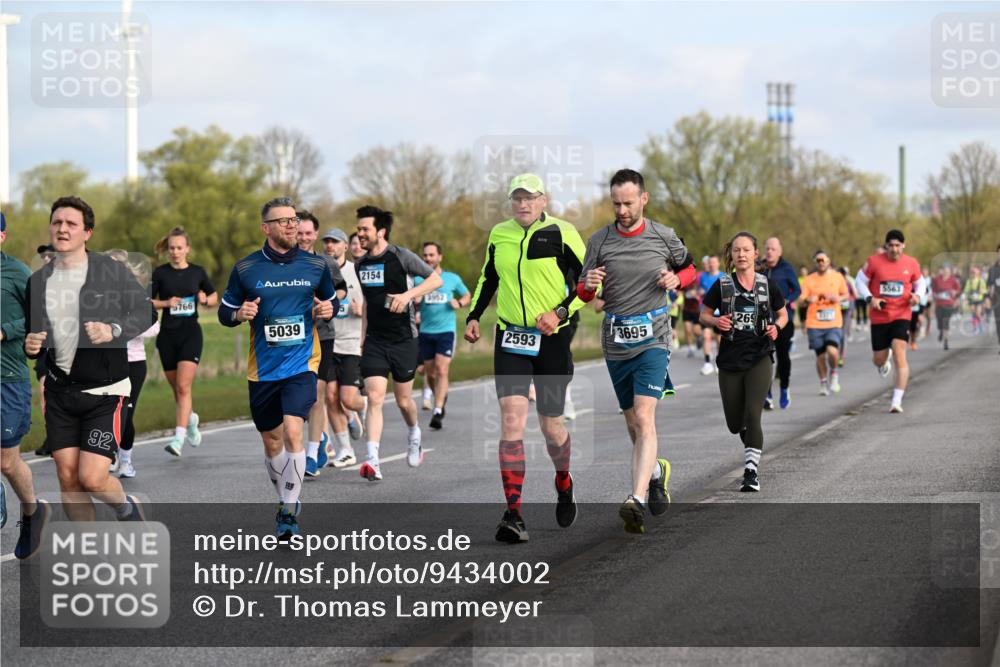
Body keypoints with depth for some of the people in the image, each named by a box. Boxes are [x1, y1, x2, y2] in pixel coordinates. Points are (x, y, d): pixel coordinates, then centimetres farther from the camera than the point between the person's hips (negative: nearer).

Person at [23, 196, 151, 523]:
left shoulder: (111, 270, -7)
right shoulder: (38, 281, 6)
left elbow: (145, 311, -6)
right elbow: (31, 335, 18)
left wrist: (113, 330, -24)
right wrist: (30, 346, -6)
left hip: (105, 391, -4)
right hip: (60, 391, 5)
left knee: (91, 478, -11)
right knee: (67, 477, 3)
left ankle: (125, 507, 23)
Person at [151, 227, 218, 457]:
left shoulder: (197, 272, 4)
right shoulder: (160, 272, 2)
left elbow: (215, 296, 16)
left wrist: (205, 300, -5)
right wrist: (165, 303, -14)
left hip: (191, 334, -2)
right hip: (167, 335, 2)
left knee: (183, 386, -15)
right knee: (177, 388, 11)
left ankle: (179, 438, -20)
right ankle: (191, 418, 41)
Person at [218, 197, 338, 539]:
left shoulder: (315, 265, 1)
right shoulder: (245, 268, -1)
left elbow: (331, 300, 16)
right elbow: (224, 312, 7)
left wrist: (328, 310, -7)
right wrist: (239, 314, -15)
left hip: (301, 363, -2)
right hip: (262, 367, 2)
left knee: (292, 431, -19)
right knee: (272, 441, 12)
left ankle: (289, 513, -13)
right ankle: (286, 499, 34)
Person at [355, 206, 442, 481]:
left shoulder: (401, 257, -8)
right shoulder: (361, 265, 9)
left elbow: (436, 279, -7)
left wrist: (409, 294, -22)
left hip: (403, 340, -3)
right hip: (374, 342, 3)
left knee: (403, 400, 8)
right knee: (374, 398, -12)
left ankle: (414, 434, 41)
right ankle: (372, 461, -19)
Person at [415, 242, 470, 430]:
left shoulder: (453, 279, 4)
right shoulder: (418, 280, 5)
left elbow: (467, 296, 17)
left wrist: (459, 303, -4)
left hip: (446, 331, -2)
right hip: (426, 332, 2)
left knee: (441, 370, -15)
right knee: (430, 373, 8)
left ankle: (437, 412, -20)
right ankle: (441, 398, 35)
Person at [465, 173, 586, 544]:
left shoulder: (562, 234, -6)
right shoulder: (498, 235, 6)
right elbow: (487, 278, 23)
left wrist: (561, 312, -15)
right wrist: (473, 315, 12)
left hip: (552, 339, -2)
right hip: (510, 337, 2)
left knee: (551, 425, 7)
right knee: (511, 419, -12)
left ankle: (563, 483, 41)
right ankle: (513, 514, -14)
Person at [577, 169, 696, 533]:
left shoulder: (664, 237, -1)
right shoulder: (599, 241, 1)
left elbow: (689, 269, 17)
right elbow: (583, 295, 8)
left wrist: (676, 279, -6)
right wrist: (588, 285, -16)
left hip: (652, 339, -3)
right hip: (615, 341, 3)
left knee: (644, 418, -18)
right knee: (633, 424, 12)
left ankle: (637, 499, -26)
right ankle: (656, 471, 41)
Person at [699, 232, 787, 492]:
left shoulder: (768, 285, 2)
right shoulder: (722, 285, 0)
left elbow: (783, 315, 15)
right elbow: (704, 316, 9)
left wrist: (776, 327, -6)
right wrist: (716, 321, -13)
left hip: (759, 358, -1)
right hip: (730, 360, 1)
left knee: (752, 415, -17)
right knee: (735, 424, 8)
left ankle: (751, 471, -12)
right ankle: (750, 440, 44)